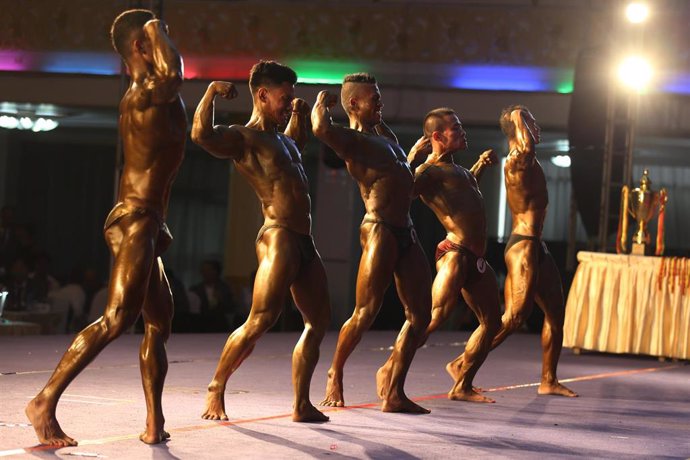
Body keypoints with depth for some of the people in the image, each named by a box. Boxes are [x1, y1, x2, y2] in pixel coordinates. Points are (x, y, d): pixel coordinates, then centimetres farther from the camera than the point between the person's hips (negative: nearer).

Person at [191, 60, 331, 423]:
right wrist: (212, 92, -19)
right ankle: (216, 389, 0)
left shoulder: (281, 139, 23)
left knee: (318, 321, 9)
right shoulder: (242, 138, -5)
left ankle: (301, 405, 14)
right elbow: (202, 135, -26)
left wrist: (299, 114, 36)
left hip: (304, 243, 9)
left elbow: (298, 142, 49)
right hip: (279, 239, -9)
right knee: (260, 322, -15)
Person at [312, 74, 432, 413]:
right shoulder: (350, 139, -6)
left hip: (405, 232, 9)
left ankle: (394, 394, 9)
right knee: (366, 313, -8)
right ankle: (335, 375, 15)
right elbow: (322, 129, -29)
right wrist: (322, 103, -8)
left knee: (420, 315, 5)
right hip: (379, 230, -9)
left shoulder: (383, 136, 21)